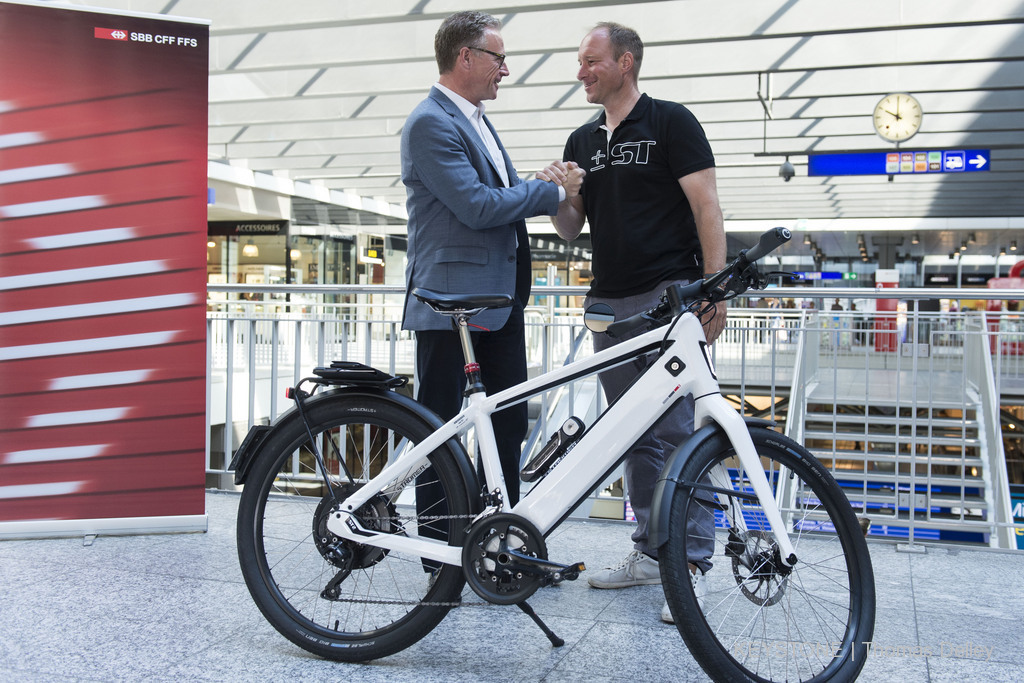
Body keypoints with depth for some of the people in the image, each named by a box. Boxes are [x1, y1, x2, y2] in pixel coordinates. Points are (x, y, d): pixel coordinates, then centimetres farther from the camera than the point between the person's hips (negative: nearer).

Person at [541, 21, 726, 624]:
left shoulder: (671, 122, 0)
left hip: (670, 298, -6)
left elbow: (706, 206, -6)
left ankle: (693, 563, 1)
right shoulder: (583, 142, 18)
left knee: (676, 432, -8)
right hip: (610, 302, 7)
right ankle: (650, 552, 19)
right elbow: (570, 230, 17)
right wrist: (559, 194, -5)